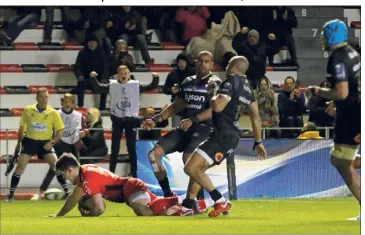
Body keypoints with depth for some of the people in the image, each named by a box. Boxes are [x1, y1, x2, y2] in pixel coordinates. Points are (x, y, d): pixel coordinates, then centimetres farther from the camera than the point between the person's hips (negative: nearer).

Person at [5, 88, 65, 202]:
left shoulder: (53, 113, -7)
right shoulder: (27, 110, -4)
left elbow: (60, 130, -1)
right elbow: (22, 127, 10)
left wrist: (52, 142, -13)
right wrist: (18, 143, 13)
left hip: (45, 143, 0)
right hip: (29, 141, 0)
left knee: (56, 165, -11)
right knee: (20, 166, -9)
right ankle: (11, 195, -2)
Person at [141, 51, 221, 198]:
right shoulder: (188, 82, 16)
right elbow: (176, 106, 23)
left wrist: (193, 120, -29)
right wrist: (156, 120, 13)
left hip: (204, 128, -8)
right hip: (185, 127, 8)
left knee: (189, 159, -32)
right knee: (154, 153, -3)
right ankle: (168, 195, 2)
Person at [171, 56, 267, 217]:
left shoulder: (230, 83, -13)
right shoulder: (247, 88, 15)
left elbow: (217, 106, -27)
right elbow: (256, 118, 20)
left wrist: (214, 91, -7)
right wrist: (258, 142, 29)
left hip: (222, 135, -10)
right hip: (233, 135, 10)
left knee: (191, 168, -14)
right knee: (198, 169, 20)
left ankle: (221, 202, -16)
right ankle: (187, 207, 22)